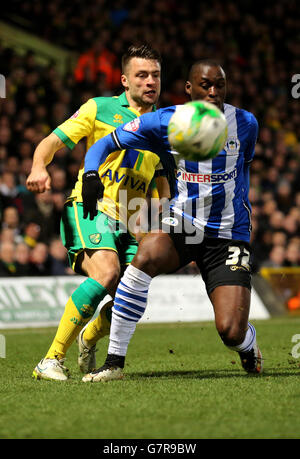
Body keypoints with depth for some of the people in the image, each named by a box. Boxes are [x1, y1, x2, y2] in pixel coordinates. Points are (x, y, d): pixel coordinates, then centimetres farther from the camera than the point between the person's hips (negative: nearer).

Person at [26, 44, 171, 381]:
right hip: (89, 209, -5)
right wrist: (39, 167, -20)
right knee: (107, 274, -30)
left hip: (128, 223, 5)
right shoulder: (100, 108, 4)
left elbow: (162, 180, 26)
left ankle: (89, 338, 27)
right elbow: (52, 141, 2)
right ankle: (52, 359, -23)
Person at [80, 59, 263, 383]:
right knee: (145, 256, -36)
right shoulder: (165, 122, -5)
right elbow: (104, 145, 0)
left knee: (231, 331, -15)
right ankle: (114, 362, -26)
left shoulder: (245, 124, 0)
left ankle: (249, 347, 28)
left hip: (227, 237, 0)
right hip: (179, 227, 0)